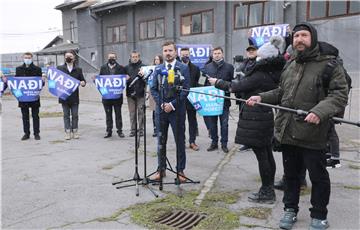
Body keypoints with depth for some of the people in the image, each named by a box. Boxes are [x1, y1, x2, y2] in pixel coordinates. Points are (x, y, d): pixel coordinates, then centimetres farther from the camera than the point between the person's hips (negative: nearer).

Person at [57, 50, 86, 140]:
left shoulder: (78, 69, 8)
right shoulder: (60, 68, 6)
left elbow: (83, 80, 7)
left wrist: (83, 83, -15)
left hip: (74, 97, 0)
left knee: (75, 115, 6)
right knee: (66, 115, 5)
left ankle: (75, 131, 15)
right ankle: (67, 132, 12)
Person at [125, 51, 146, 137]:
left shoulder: (143, 66, 2)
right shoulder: (127, 67, 11)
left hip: (140, 93, -3)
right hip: (130, 93, 3)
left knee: (140, 112, 2)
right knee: (132, 113, 8)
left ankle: (141, 129, 10)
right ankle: (133, 130, 16)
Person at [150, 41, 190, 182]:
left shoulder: (183, 68, -1)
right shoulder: (158, 69, 9)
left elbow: (185, 89, -7)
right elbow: (153, 89, 8)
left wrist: (172, 104, -13)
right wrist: (162, 104, -6)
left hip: (177, 110, -3)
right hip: (161, 109, 3)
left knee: (180, 141, 4)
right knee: (161, 141, 9)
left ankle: (180, 170, 16)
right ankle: (161, 169, 20)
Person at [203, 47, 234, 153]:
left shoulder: (229, 67, 3)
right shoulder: (207, 67, 9)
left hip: (224, 99, -2)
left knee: (224, 123, 3)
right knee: (212, 122, 8)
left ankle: (224, 143, 14)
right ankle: (214, 142, 20)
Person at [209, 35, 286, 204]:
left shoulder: (259, 76, -18)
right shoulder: (272, 75, 8)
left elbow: (236, 87, -11)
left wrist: (218, 82, 2)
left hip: (254, 120, -9)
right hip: (266, 116, 9)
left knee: (261, 156, -1)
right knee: (267, 155, 15)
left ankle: (266, 193, 9)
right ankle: (268, 190, 26)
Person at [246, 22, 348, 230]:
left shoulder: (329, 64, -7)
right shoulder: (290, 66, 15)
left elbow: (340, 95, -15)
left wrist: (320, 111, -31)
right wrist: (261, 97, 8)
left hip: (313, 134, -6)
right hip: (288, 132, 6)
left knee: (318, 177, 9)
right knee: (290, 174, 17)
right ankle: (290, 209, 34)